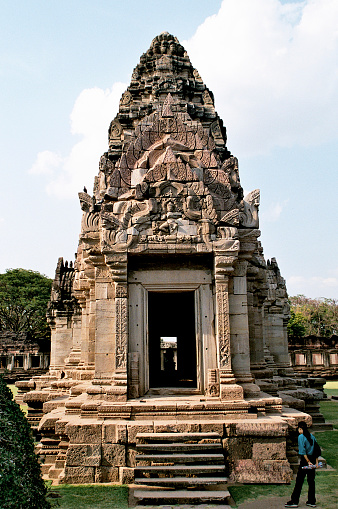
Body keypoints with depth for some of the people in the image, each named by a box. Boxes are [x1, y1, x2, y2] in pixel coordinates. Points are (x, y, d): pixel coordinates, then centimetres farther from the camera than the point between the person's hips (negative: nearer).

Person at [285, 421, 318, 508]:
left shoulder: (301, 436, -9)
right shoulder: (312, 436, 10)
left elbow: (303, 451, -16)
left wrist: (308, 461, -17)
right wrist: (316, 461, 7)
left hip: (305, 459, -6)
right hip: (313, 459, 6)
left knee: (299, 481, -1)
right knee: (311, 481, 12)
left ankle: (294, 501, 3)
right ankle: (312, 501, 17)